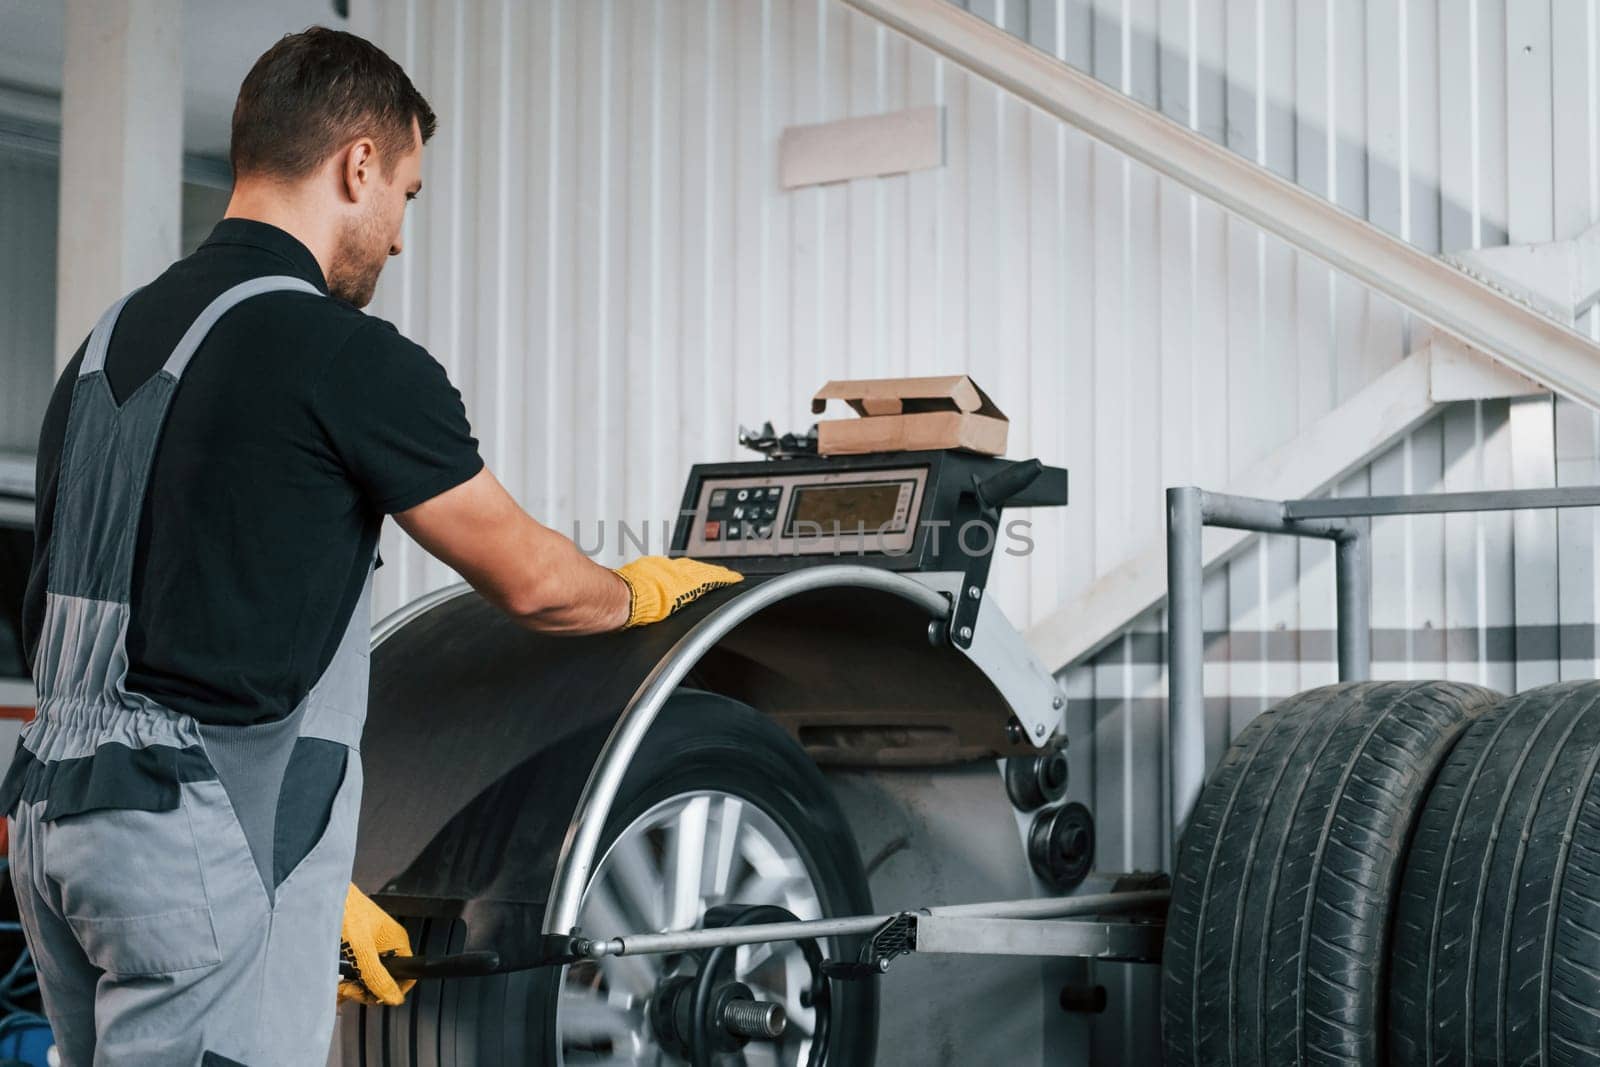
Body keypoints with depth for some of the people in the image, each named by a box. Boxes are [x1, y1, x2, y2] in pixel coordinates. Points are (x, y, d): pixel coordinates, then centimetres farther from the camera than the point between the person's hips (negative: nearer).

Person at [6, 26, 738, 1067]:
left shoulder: (110, 343, 14)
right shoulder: (346, 356, -12)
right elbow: (527, 578, -2)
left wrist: (311, 881, 20)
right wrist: (640, 591, 23)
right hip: (203, 849, -9)